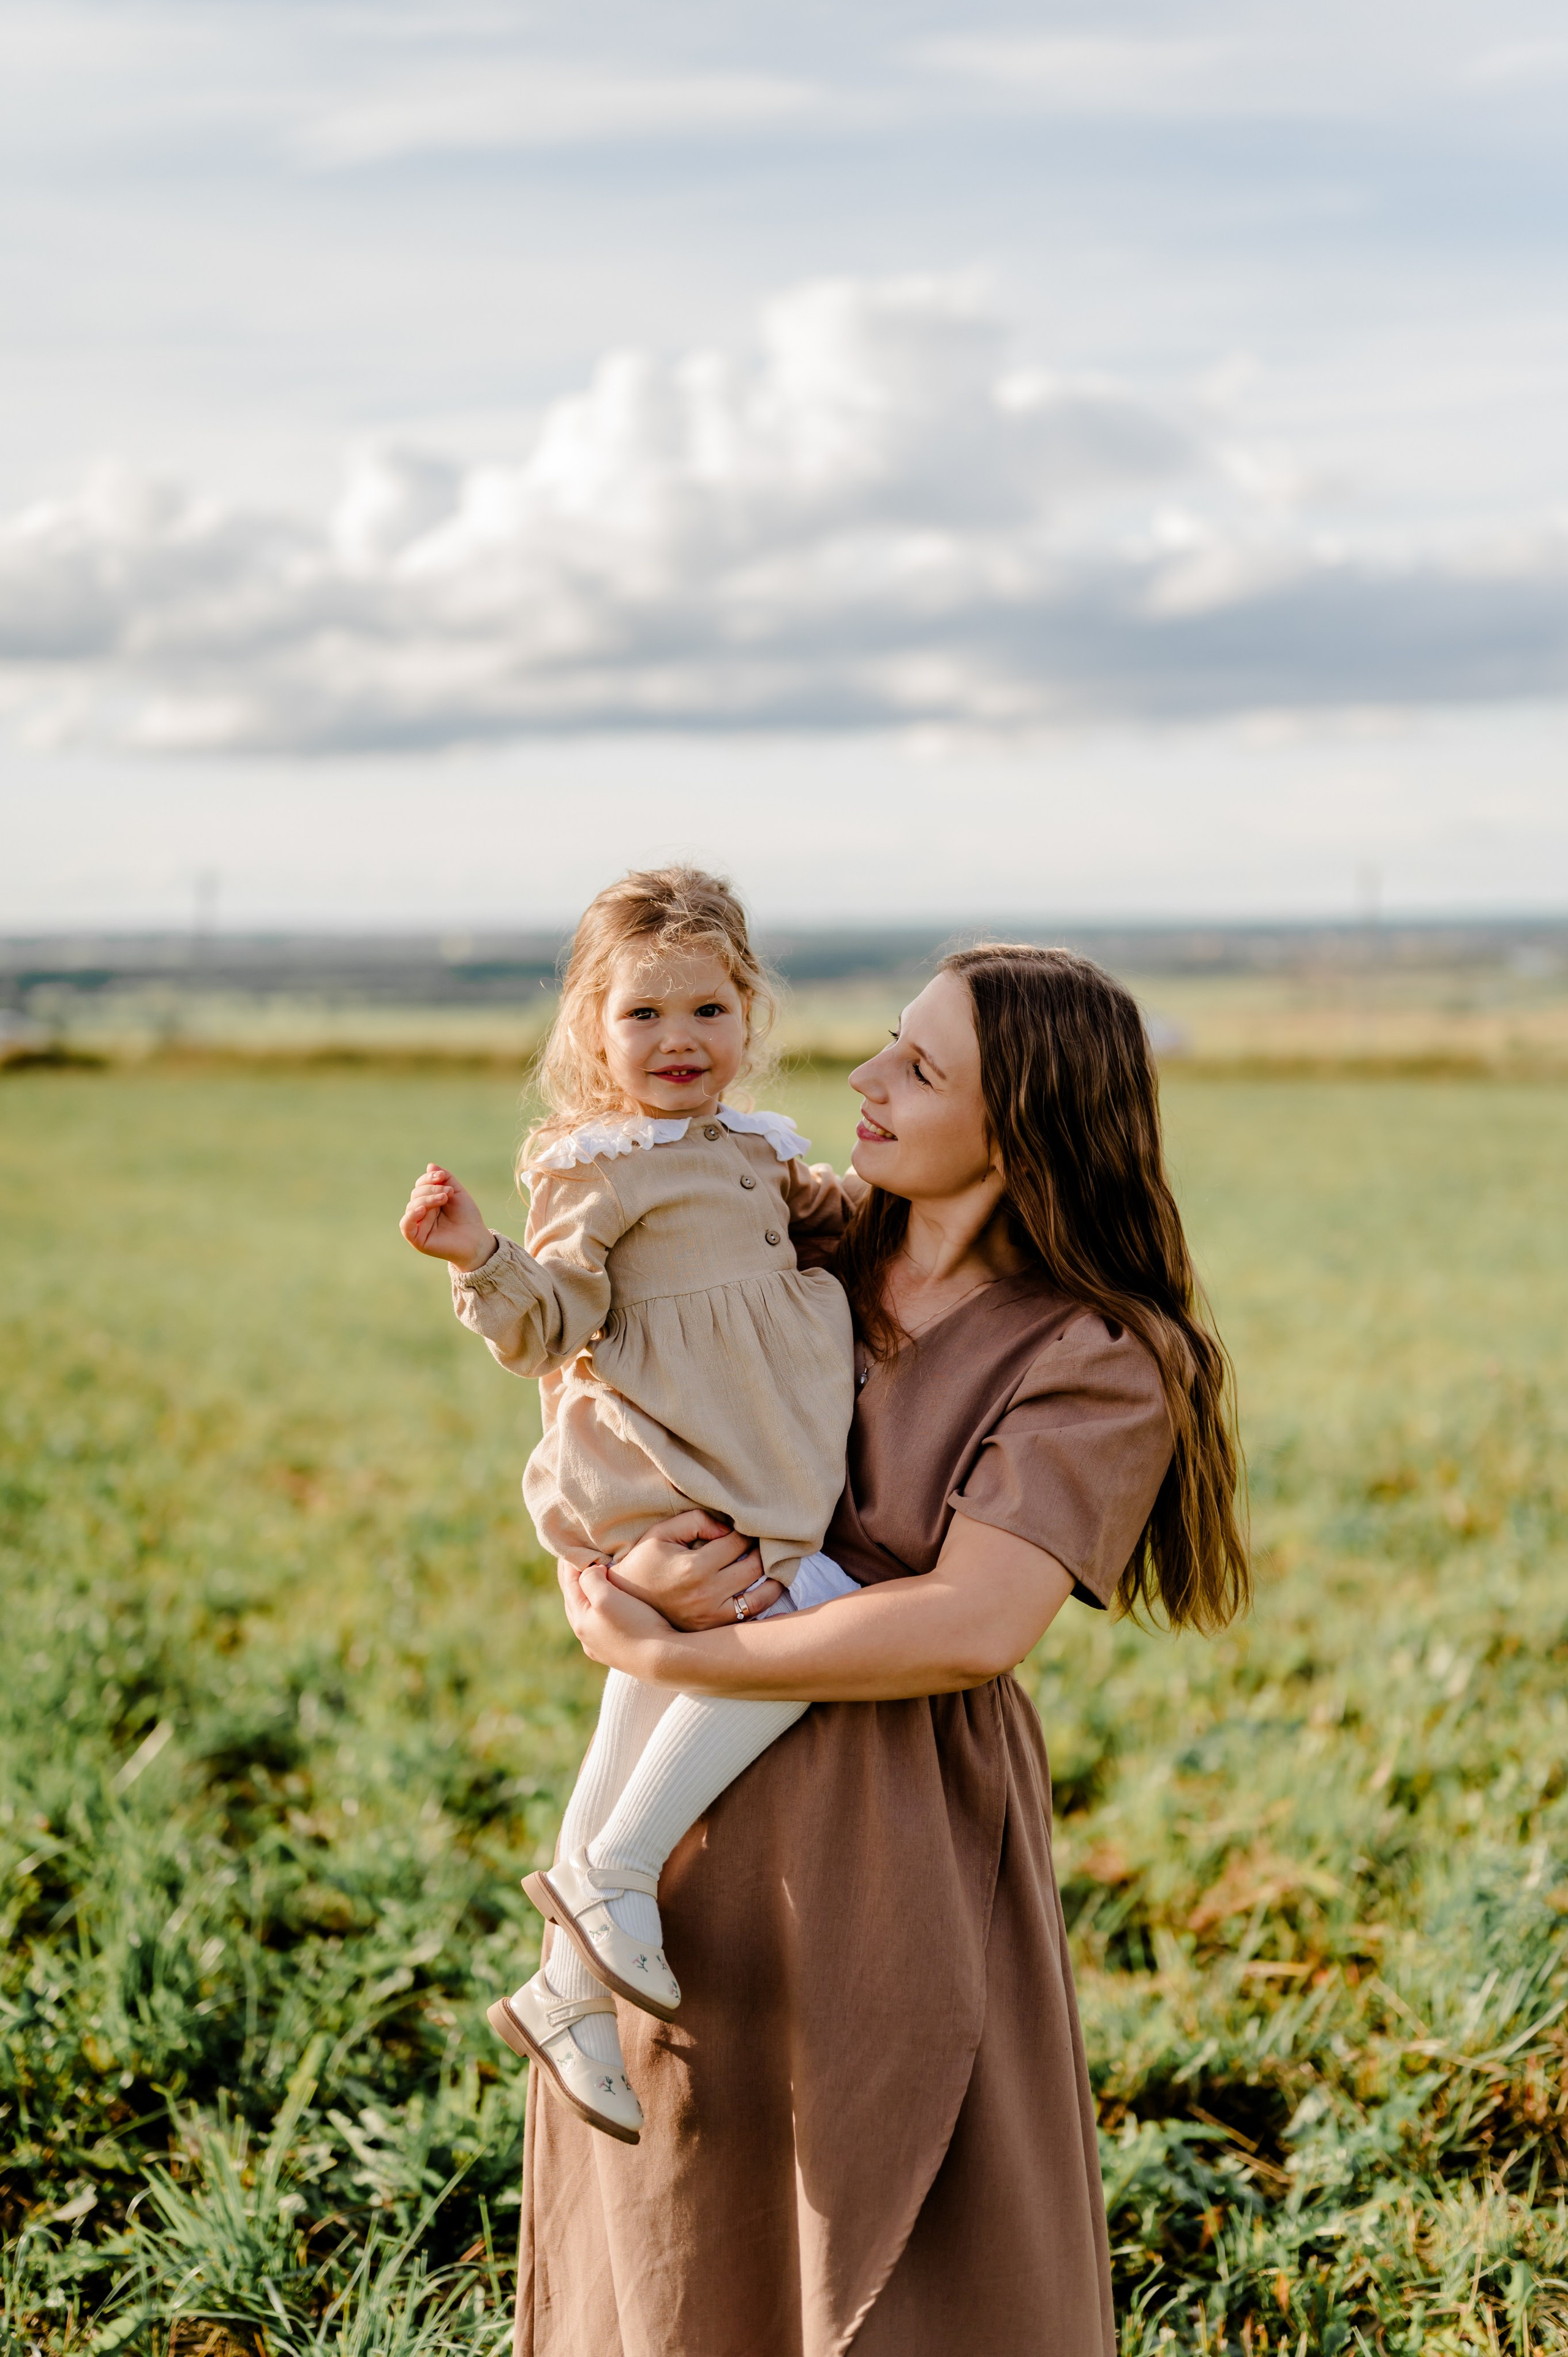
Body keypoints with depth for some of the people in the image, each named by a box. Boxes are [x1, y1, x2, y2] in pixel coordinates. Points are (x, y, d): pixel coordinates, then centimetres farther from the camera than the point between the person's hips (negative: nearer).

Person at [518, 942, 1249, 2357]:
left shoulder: (1102, 1366, -13)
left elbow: (971, 1627, -25)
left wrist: (660, 1658, -21)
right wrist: (628, 1578, -14)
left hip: (898, 1834, -5)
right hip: (698, 1803, 5)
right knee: (685, 2241, 19)